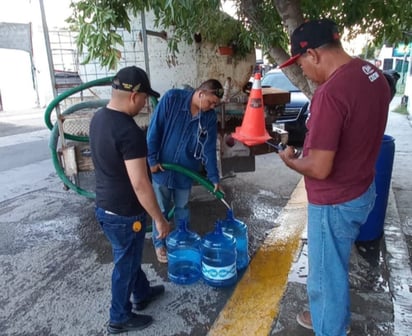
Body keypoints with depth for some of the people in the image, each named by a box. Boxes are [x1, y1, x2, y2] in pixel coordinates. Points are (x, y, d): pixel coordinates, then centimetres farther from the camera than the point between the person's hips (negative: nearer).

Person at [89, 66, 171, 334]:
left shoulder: (98, 118, 1)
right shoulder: (129, 131, -29)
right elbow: (140, 184, -28)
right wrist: (160, 219, -18)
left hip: (104, 205, 9)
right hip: (124, 213, -9)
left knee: (130, 256, 27)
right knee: (126, 263, 12)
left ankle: (142, 294, 49)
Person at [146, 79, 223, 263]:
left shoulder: (210, 117, -7)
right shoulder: (172, 98, -16)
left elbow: (209, 149, -4)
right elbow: (154, 129, -13)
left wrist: (214, 177, -8)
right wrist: (152, 159, -13)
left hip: (186, 171, 3)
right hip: (162, 167, -2)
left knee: (182, 209, 16)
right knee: (161, 209, 11)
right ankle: (159, 244, 31)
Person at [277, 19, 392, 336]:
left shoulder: (331, 92, -29)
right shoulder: (374, 74, 1)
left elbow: (319, 168, -28)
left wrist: (290, 159, -9)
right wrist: (315, 139, 11)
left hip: (335, 202, -10)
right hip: (363, 189, 10)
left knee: (326, 274, 12)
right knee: (335, 265, 28)